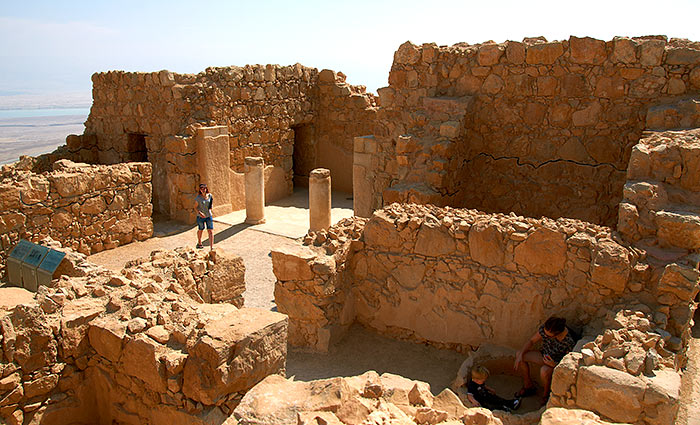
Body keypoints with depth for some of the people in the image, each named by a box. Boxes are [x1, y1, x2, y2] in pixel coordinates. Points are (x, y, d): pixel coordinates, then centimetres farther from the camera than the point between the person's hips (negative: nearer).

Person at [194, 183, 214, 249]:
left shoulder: (209, 195, -3)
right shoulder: (198, 198, -12)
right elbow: (195, 208, -10)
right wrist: (199, 213, -26)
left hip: (209, 216, 2)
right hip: (200, 217, -2)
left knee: (211, 231, -7)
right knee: (200, 230, 19)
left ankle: (211, 248, -8)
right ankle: (199, 243, 45)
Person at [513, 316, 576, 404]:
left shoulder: (569, 342, -32)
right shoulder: (544, 329, -20)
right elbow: (531, 341, -5)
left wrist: (554, 364, -36)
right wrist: (520, 355, -15)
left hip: (557, 363, -6)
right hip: (544, 355, 6)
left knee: (544, 370, -37)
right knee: (519, 355, -11)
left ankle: (546, 393, -3)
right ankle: (528, 386, 8)